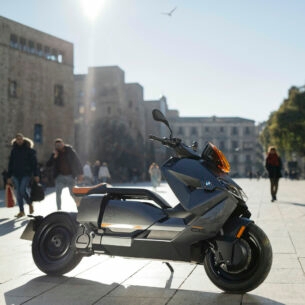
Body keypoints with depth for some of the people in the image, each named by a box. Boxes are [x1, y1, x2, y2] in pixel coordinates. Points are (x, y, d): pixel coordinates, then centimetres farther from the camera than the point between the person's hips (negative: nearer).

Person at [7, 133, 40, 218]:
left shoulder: (29, 150, -2)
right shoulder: (13, 150, 9)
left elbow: (34, 163, -3)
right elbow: (10, 164, 12)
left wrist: (36, 175, -9)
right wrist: (9, 177, 9)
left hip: (26, 174, -4)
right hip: (16, 174, 4)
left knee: (22, 190, -15)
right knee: (18, 192, 3)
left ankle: (30, 204, 12)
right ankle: (21, 211, 11)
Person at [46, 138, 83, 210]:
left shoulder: (70, 151, -6)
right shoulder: (55, 153, 1)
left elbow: (77, 162, -2)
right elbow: (48, 164, -4)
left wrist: (80, 174, -5)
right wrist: (54, 157, -18)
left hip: (70, 175, -2)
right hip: (60, 176, 2)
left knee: (72, 193, 3)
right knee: (58, 193, -10)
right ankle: (59, 209, 0)